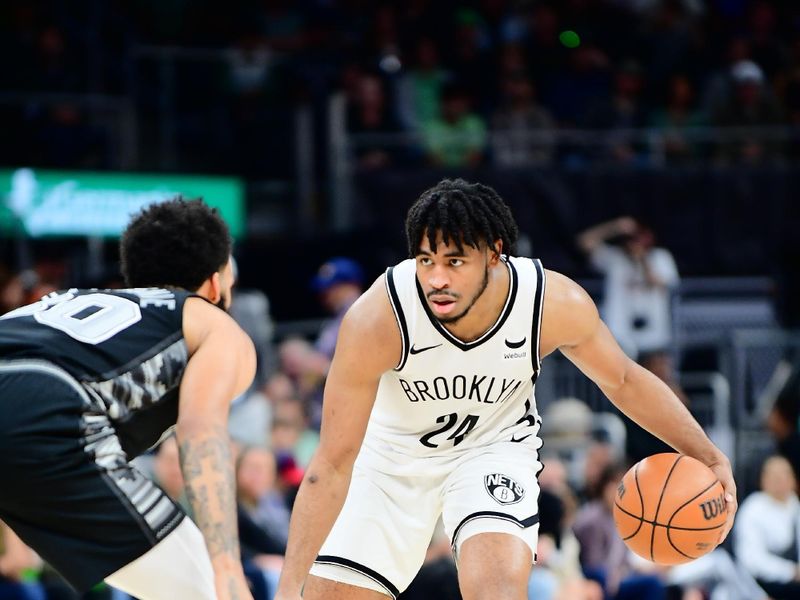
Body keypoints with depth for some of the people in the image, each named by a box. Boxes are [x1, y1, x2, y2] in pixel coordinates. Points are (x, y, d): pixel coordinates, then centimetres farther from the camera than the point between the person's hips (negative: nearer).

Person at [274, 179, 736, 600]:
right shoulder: (375, 320, -34)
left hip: (494, 448, 0)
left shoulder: (558, 305, -28)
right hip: (391, 448, 0)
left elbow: (623, 380, -4)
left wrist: (709, 457, -8)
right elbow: (332, 465, -28)